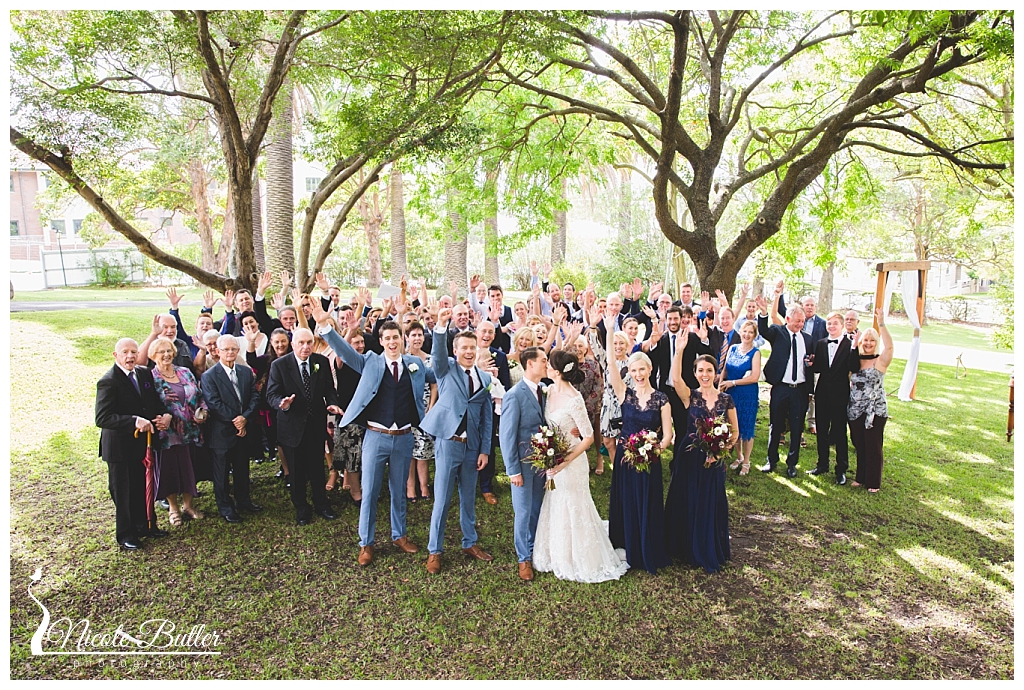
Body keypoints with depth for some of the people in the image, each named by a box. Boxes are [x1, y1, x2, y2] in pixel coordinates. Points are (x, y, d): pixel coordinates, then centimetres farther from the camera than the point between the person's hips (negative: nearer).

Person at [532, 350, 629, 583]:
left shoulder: (574, 400, -25)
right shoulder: (549, 390, -3)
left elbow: (589, 437, -20)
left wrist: (564, 462, -23)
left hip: (571, 462, -7)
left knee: (572, 510, 9)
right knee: (554, 509, 20)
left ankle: (579, 562, 30)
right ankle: (558, 555, 41)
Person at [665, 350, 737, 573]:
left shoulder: (726, 399, 1)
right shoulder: (690, 396, -3)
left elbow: (735, 431, 7)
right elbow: (676, 378, -24)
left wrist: (723, 449, -10)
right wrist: (679, 350, -34)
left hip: (714, 461, 1)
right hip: (690, 459, -1)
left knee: (712, 505, 9)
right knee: (688, 503, 8)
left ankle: (711, 554, 28)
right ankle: (690, 550, 28)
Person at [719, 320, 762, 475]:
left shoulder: (755, 353, -8)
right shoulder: (732, 348, 5)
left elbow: (754, 377, -15)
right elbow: (725, 371, 7)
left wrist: (732, 382, -15)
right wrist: (720, 386, -8)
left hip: (747, 395, -4)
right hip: (730, 394, 4)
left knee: (747, 427, 6)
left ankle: (746, 462, 21)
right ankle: (739, 457, 32)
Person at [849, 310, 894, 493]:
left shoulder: (881, 361, -6)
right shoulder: (854, 361, 8)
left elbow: (889, 346, -25)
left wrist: (881, 324, -26)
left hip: (875, 411, -4)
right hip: (855, 410, 5)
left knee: (873, 446, 2)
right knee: (859, 445, 12)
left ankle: (873, 482, 14)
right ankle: (861, 477, 25)